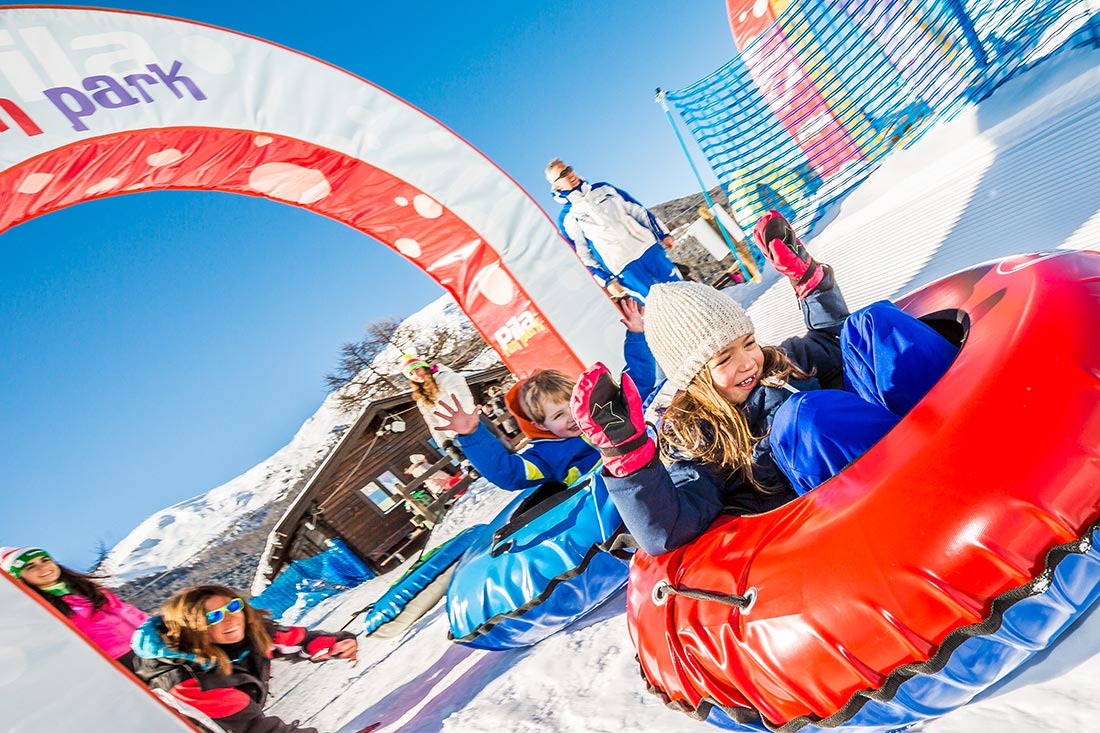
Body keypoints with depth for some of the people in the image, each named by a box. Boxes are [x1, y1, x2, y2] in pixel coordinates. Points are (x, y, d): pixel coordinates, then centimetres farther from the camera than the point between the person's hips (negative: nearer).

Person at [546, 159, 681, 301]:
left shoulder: (603, 189, 14)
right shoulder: (566, 219, 2)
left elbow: (638, 210, 16)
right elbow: (581, 255, 2)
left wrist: (662, 233, 11)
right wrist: (606, 280, -4)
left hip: (649, 247, 5)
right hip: (623, 268, -4)